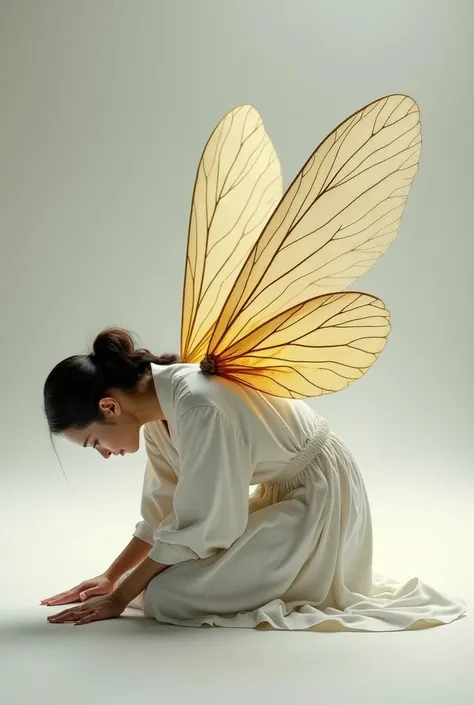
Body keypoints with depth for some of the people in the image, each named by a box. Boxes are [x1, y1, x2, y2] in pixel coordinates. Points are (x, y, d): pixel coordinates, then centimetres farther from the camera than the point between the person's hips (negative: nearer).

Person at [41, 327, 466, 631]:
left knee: (166, 595, -16)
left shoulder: (197, 405, -31)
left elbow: (196, 524, -24)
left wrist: (120, 597, -14)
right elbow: (163, 511, 8)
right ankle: (313, 572, 20)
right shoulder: (157, 408, -2)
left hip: (318, 498, -9)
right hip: (280, 494, 9)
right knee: (165, 572, 17)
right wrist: (111, 576, 5)